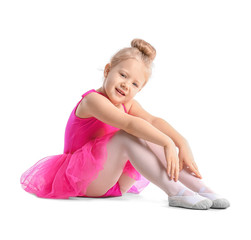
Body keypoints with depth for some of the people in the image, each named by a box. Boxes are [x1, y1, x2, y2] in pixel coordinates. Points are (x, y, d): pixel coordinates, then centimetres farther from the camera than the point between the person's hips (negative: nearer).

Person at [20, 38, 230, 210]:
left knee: (151, 140, -13)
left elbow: (153, 121, -14)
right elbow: (129, 123, -35)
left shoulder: (128, 104, 6)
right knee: (127, 137, -30)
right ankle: (176, 192, -38)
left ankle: (200, 188, -20)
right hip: (79, 178, -7)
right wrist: (167, 143, -42)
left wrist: (182, 144, -29)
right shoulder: (93, 100, -19)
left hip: (113, 182, 7)